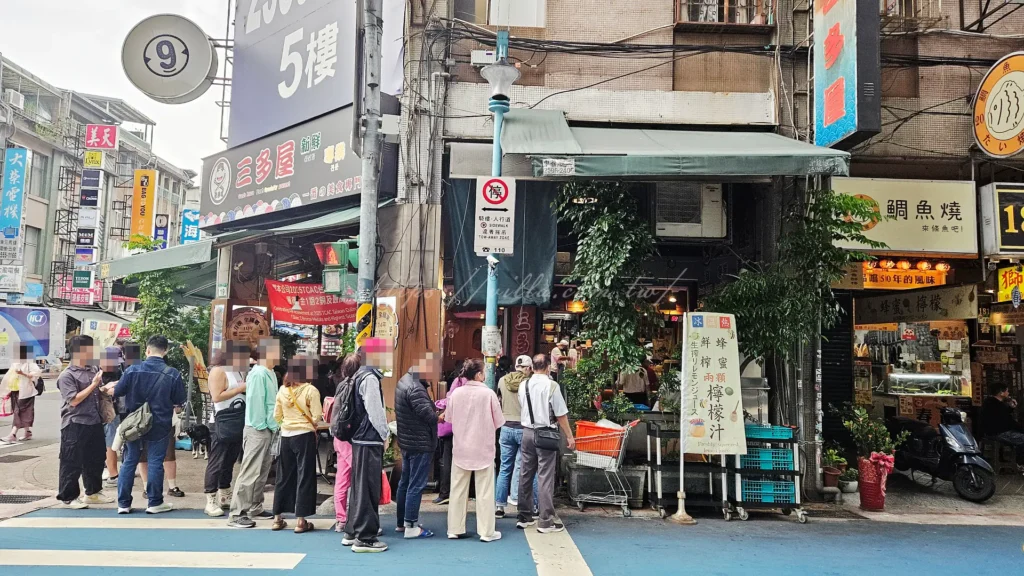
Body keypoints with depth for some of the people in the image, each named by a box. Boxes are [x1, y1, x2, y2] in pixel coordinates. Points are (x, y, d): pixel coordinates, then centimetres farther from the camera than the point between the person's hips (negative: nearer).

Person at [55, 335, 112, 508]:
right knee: (72, 463, 2)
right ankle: (69, 497, 13)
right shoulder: (67, 375, -11)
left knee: (96, 460, 15)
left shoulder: (93, 370, 10)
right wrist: (93, 384, -16)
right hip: (75, 425, -7)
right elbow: (74, 400, -17)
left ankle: (93, 492, 29)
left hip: (95, 422, 7)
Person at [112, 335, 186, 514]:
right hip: (160, 426, -1)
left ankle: (123, 503, 17)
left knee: (129, 462, 12)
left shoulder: (132, 370, -10)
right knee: (155, 463, 6)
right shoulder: (173, 374, -11)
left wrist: (112, 386, 23)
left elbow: (117, 393, 0)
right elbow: (179, 403, -4)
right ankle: (155, 503, 12)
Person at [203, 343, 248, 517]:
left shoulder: (239, 372, 14)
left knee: (229, 462, 14)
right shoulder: (218, 371, -11)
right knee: (216, 463, -5)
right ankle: (211, 502, -1)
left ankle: (225, 497, 23)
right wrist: (240, 388, -19)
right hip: (222, 424, -8)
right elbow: (216, 396, -21)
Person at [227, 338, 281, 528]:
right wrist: (261, 425, -16)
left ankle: (255, 508, 25)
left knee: (262, 472, 15)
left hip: (268, 429, 10)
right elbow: (255, 401, -18)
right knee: (250, 473, -7)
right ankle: (237, 514, -3)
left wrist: (274, 426, 10)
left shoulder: (269, 373, 13)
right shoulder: (259, 373, -15)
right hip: (257, 429, -9)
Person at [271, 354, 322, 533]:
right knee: (304, 477, 2)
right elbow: (316, 417, -14)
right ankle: (301, 521, 4)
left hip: (286, 436, 5)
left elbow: (276, 416, 9)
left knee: (284, 476, 14)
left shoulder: (282, 390, 3)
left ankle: (277, 518, 20)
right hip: (304, 436, -5)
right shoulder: (311, 390, -12)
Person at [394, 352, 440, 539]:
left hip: (407, 441, 10)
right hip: (420, 443, -10)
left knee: (405, 482, 17)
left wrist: (434, 410, -6)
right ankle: (411, 526, 4)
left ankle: (402, 522, 28)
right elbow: (429, 415, -25)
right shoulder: (415, 388, -24)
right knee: (416, 485, -2)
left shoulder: (404, 381, 9)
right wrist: (439, 414, -5)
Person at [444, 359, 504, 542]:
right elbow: (498, 422, -6)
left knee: (458, 490, 12)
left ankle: (455, 529, 19)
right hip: (483, 449, -3)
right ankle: (486, 532, 9)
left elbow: (448, 418, 6)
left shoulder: (456, 393, -6)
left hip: (461, 449, 3)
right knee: (485, 492, 5)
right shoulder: (488, 393, -13)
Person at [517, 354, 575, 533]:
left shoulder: (523, 386, 4)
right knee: (546, 477, -2)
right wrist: (569, 436, -1)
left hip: (527, 432, 6)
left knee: (526, 475, 12)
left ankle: (524, 517, 21)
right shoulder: (551, 385, -12)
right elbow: (561, 414, -9)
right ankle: (546, 521, 1)